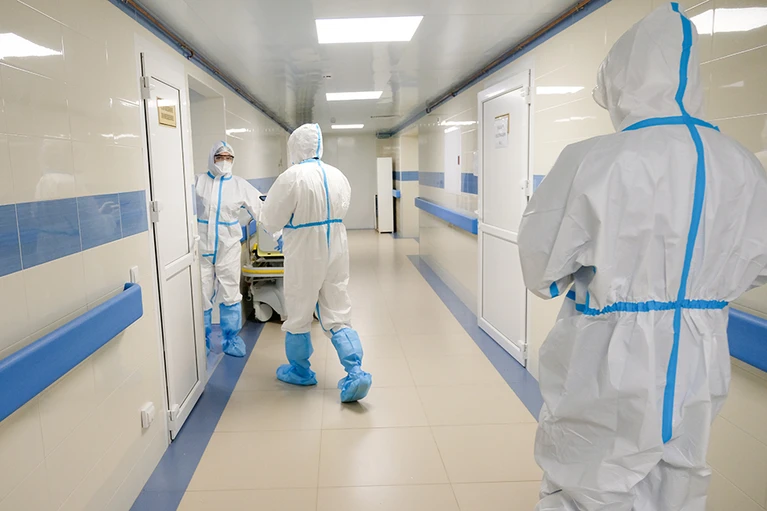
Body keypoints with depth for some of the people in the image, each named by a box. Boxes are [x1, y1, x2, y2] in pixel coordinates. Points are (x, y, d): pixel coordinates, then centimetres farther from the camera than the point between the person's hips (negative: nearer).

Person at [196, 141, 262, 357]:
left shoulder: (240, 185, 1)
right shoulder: (198, 181, 0)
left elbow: (260, 210, 2)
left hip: (228, 248, 1)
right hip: (201, 248, 0)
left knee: (230, 296, 9)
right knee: (202, 296, 8)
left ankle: (231, 339, 25)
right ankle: (202, 341, 26)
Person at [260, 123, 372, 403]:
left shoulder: (291, 177, -16)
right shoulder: (338, 176, 2)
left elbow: (270, 221, -10)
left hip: (304, 258, -5)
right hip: (336, 255, 5)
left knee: (299, 315, 15)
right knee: (338, 316, 10)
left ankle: (300, 371, 32)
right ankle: (356, 372, -1)